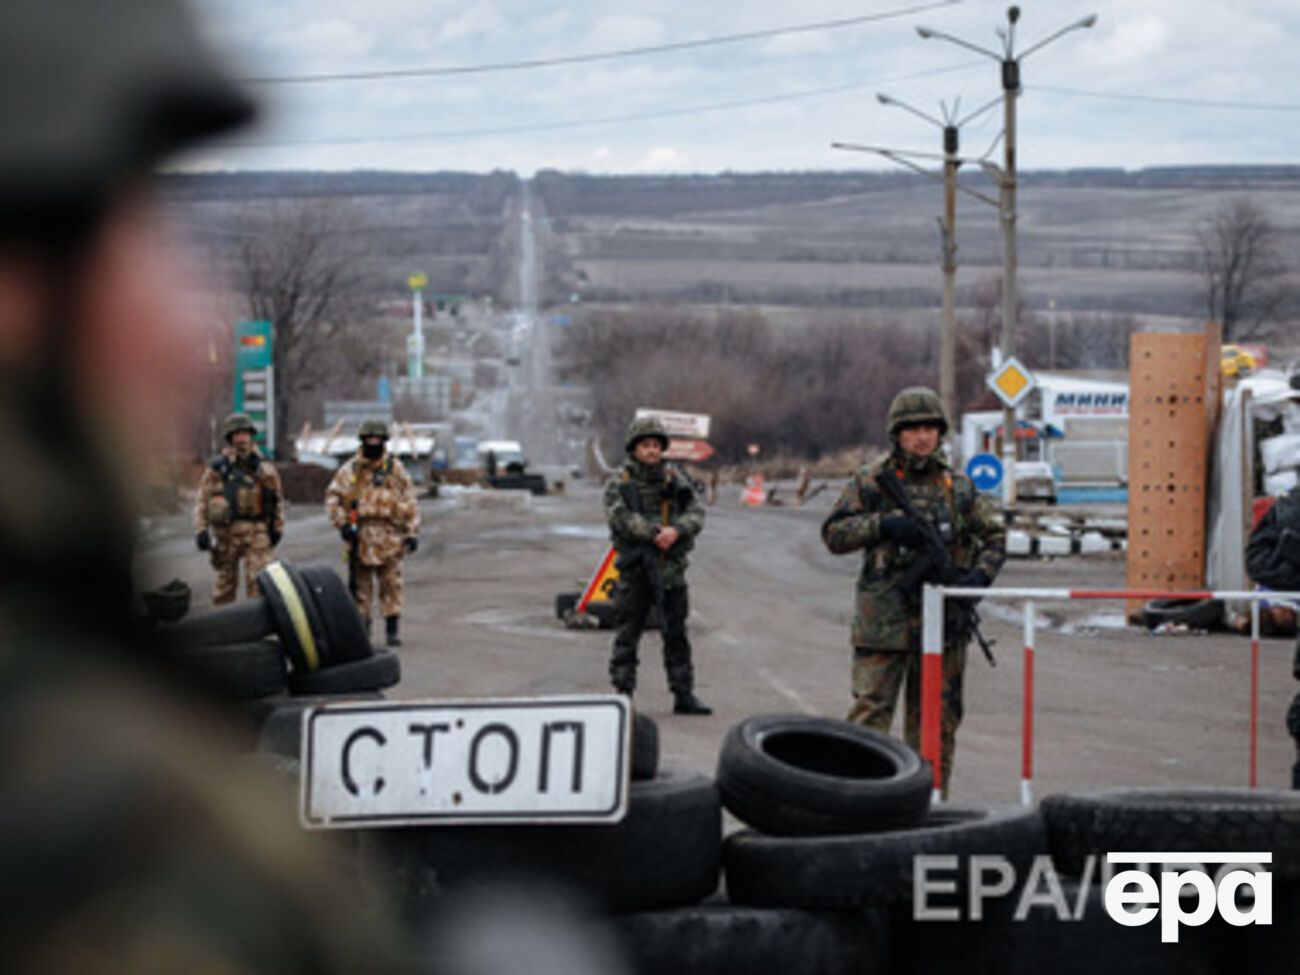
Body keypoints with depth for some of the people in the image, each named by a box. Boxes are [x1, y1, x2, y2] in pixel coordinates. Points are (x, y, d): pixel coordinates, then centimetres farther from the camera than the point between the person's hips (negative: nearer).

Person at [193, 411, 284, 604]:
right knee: (226, 579, 11)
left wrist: (277, 528, 10)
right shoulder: (218, 467, 2)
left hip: (257, 531, 0)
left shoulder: (264, 467, 6)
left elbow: (277, 499, 14)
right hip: (227, 530, 0)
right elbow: (202, 500, 1)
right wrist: (201, 530, -6)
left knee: (259, 580, -10)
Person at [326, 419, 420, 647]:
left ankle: (392, 629, 3)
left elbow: (410, 502, 8)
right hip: (361, 535, 0)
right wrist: (342, 523, -4)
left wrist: (412, 532, 2)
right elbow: (333, 496, 7)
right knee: (361, 585, 4)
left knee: (392, 584, -2)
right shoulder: (350, 470, 6)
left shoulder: (396, 469, 7)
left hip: (390, 534, 0)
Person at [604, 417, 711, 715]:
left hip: (672, 568, 3)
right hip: (635, 569, -3)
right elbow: (621, 517, -15)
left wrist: (676, 530, -21)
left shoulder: (676, 480, 8)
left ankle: (684, 694, 13)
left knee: (676, 634, 8)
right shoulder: (619, 484, -1)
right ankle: (623, 694, 5)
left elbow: (696, 514, -1)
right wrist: (655, 532, -24)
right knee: (628, 634, 0)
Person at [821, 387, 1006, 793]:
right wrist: (884, 525, -17)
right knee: (869, 716, -8)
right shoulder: (871, 482, 3)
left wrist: (980, 574, -4)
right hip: (884, 619, -3)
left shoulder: (958, 487, 11)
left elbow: (995, 536, 16)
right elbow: (834, 534, -2)